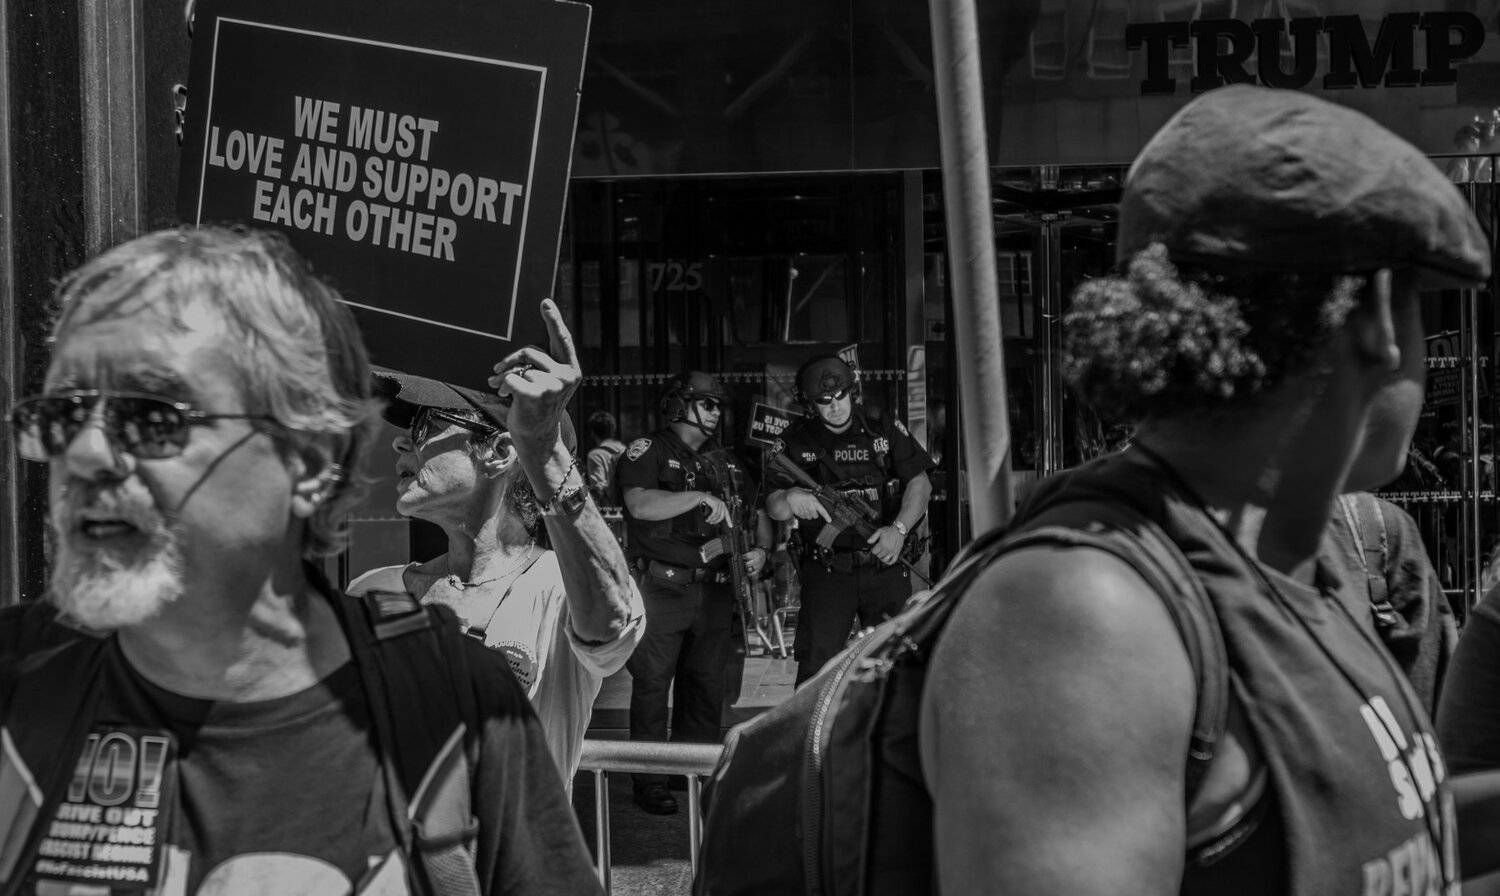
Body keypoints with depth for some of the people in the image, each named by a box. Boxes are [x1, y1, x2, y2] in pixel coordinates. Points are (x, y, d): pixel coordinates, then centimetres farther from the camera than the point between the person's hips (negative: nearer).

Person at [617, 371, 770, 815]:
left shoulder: (725, 462, 18)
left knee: (707, 686, 9)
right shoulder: (647, 452, -2)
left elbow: (758, 515, 22)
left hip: (714, 591, 6)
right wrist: (701, 497, -24)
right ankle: (650, 782, 0)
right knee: (653, 684, -5)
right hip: (662, 589, -6)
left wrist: (760, 550, 1)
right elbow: (639, 504, -21)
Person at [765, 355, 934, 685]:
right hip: (826, 573, -1)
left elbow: (920, 483, 3)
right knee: (816, 669, -9)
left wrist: (898, 528, -13)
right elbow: (772, 507, -1)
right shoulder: (796, 442, 2)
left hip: (886, 565, 1)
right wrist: (789, 499, -26)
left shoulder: (885, 430, 5)